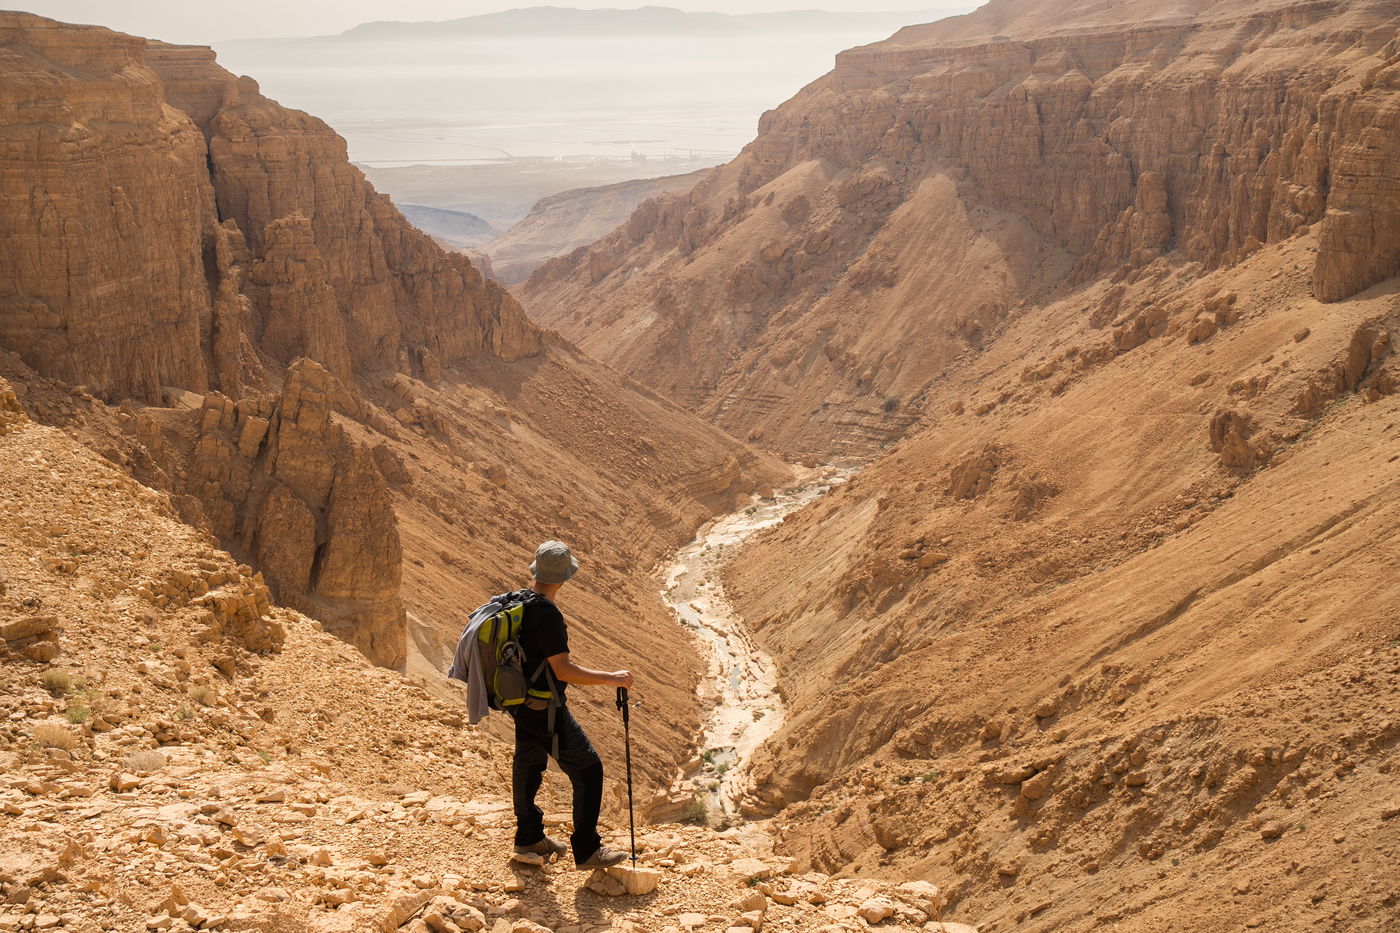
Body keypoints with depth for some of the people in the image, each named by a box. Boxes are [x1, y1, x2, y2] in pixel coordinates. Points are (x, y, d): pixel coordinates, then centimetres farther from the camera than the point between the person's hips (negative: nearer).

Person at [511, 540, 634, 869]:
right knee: (588, 769, 0)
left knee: (528, 763, 23)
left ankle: (529, 836, 40)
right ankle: (587, 850, 5)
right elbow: (563, 669, -28)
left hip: (519, 703, 10)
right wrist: (610, 678, -22)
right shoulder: (547, 614, -26)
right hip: (544, 709, -10)